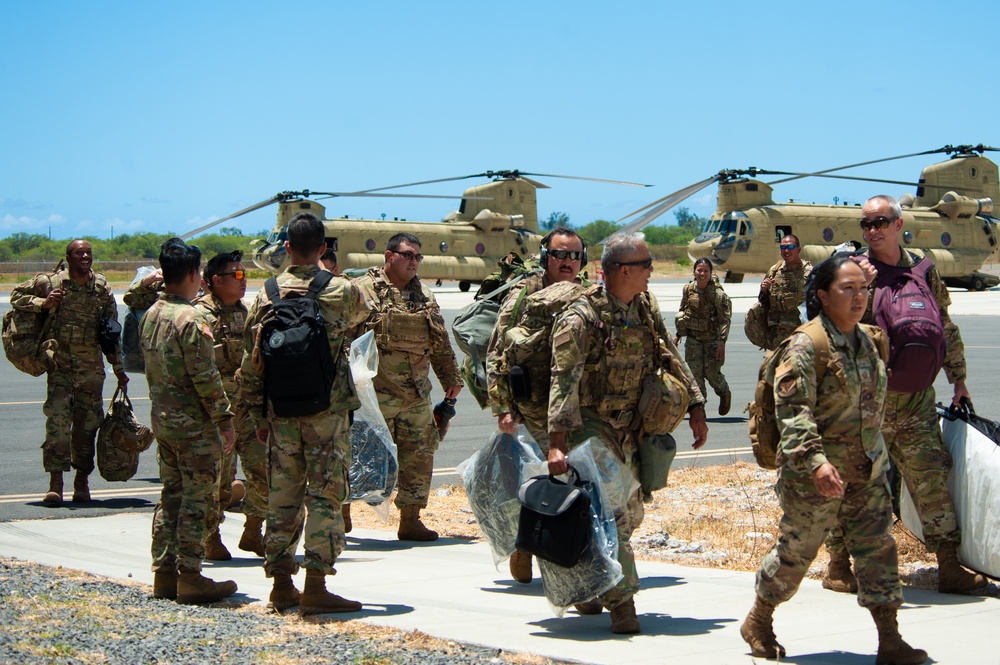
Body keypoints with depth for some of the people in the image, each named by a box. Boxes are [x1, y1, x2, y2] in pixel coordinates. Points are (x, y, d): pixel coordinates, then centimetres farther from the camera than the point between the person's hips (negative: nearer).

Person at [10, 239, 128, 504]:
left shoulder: (102, 288, 6)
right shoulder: (50, 282, -1)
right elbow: (16, 296, 8)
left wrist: (118, 368, 13)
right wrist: (43, 303, -10)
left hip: (92, 367, 2)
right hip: (60, 365, -2)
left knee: (87, 423, 4)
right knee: (57, 421, -12)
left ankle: (82, 481, 15)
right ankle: (55, 483, -10)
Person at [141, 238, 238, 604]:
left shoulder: (150, 316, 9)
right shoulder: (191, 320, -18)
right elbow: (205, 377, -19)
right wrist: (224, 419, -13)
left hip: (162, 419, 9)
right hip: (194, 423, -9)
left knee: (171, 496, 14)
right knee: (196, 501, -2)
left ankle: (164, 574, 17)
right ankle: (190, 577, 0)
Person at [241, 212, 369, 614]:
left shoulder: (266, 296, 2)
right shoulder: (341, 292, -6)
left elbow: (250, 365, 3)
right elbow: (361, 314, 19)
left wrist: (259, 416, 12)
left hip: (281, 413, 4)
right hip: (328, 412, -3)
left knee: (283, 496, 10)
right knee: (325, 496, -1)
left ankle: (281, 584, 15)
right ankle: (315, 587, -5)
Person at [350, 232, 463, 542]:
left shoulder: (423, 296, 15)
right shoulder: (363, 290, -5)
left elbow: (440, 343, 23)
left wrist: (451, 378, 24)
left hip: (417, 393, 6)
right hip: (377, 392, -6)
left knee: (419, 456, 6)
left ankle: (410, 519, 15)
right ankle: (341, 515, 9)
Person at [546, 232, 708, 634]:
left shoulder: (646, 308, 4)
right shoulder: (581, 318, -18)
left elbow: (673, 360, 14)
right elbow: (564, 383, -24)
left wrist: (696, 409, 8)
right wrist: (557, 444, -31)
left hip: (631, 428, 7)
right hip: (590, 425, -7)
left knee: (631, 514, 13)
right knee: (608, 513, -14)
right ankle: (622, 604, -12)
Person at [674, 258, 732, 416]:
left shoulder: (717, 293, -15)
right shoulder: (688, 289, -1)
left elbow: (725, 319, -15)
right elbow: (682, 311, 14)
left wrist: (721, 343, -21)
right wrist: (678, 334, 15)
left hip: (712, 336, -4)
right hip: (693, 337, 4)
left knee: (711, 371, -4)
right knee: (695, 371, -5)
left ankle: (725, 393, 26)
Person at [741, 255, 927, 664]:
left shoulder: (868, 341, 7)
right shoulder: (806, 345, -17)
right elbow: (793, 411, -24)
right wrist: (815, 462, -34)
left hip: (867, 472, 6)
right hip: (815, 475, -6)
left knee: (878, 549, 1)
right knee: (795, 551, 6)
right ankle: (758, 623, 28)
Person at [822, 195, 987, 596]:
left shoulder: (923, 270, 9)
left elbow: (945, 327, 17)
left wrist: (958, 380, 17)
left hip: (915, 396, 3)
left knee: (932, 474, 1)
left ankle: (949, 568, 6)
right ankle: (837, 567, 12)